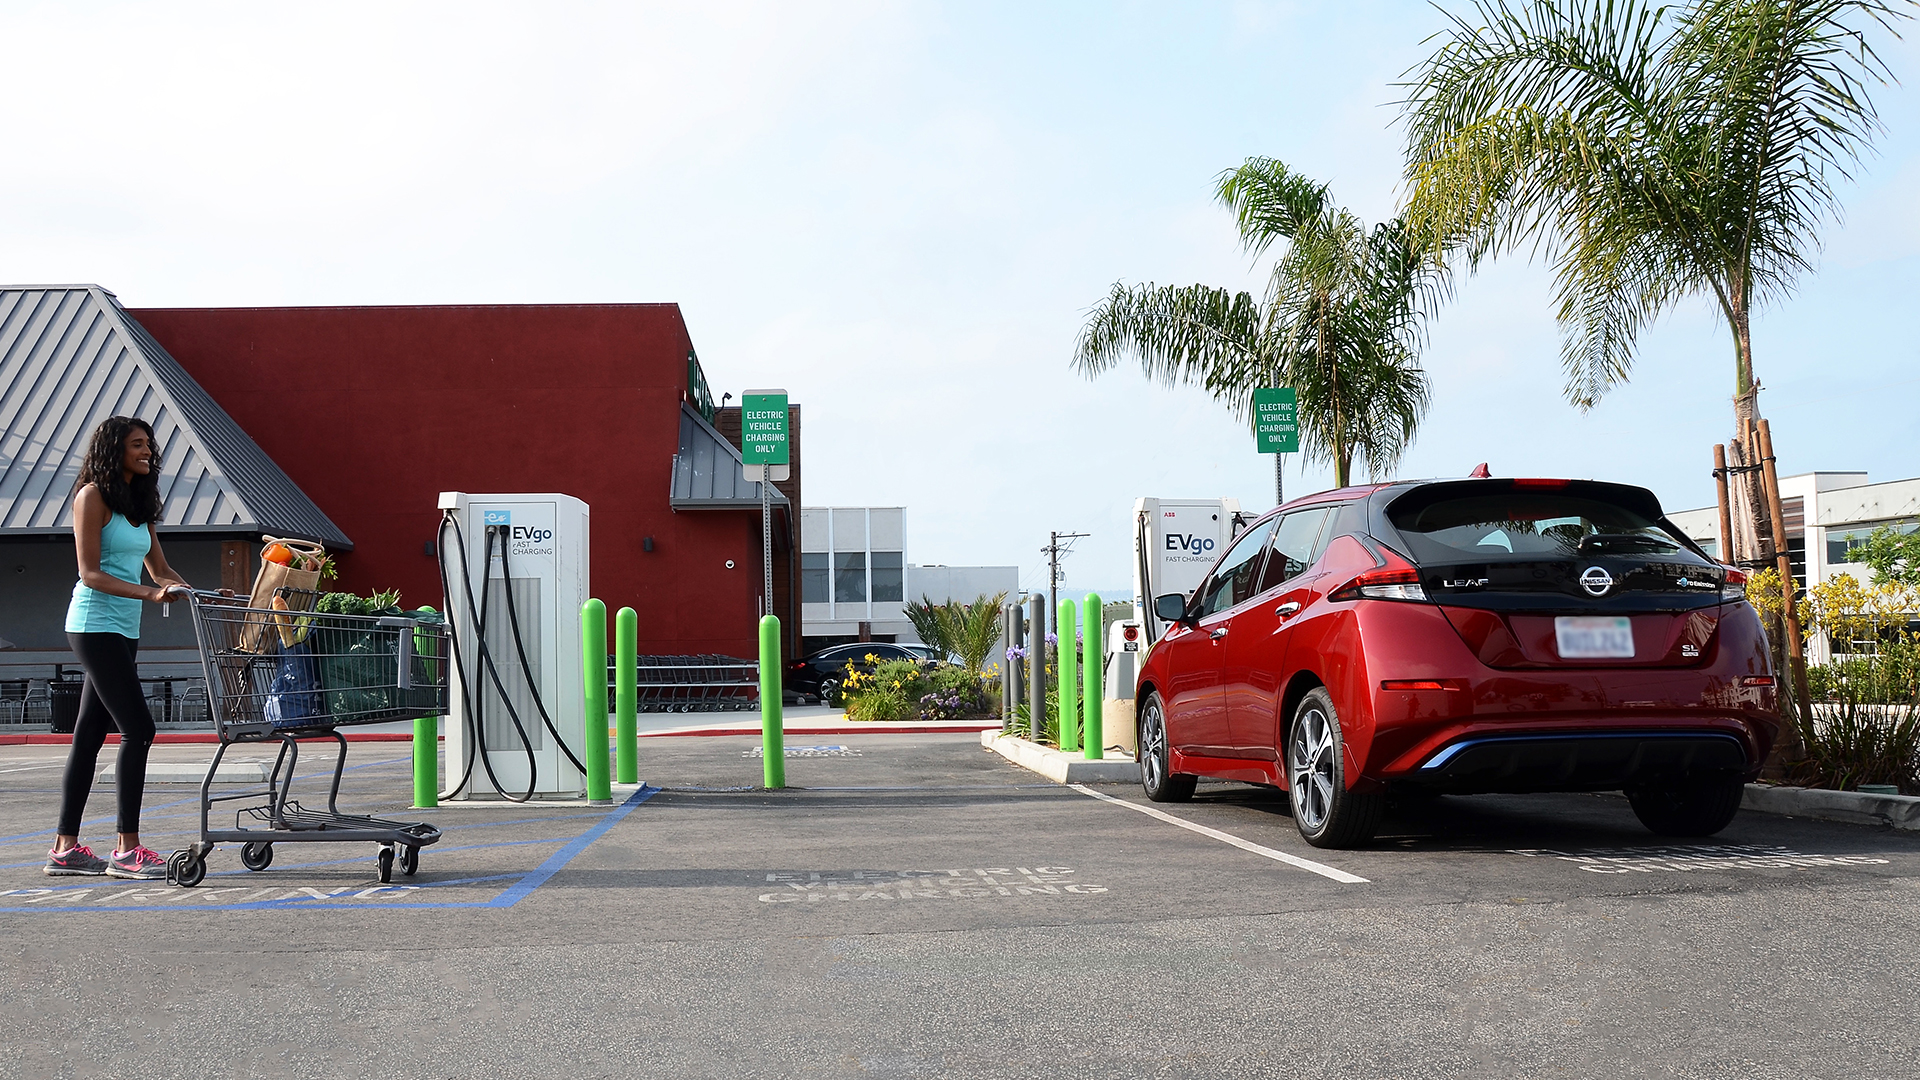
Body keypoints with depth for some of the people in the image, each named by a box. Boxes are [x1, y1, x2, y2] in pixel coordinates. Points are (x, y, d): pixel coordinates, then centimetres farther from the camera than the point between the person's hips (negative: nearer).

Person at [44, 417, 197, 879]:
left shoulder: (139, 503, 17)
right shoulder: (92, 496, -7)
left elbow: (159, 569, 17)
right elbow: (91, 573, -14)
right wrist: (148, 593, -24)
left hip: (123, 630, 8)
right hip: (96, 626, -8)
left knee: (90, 733, 9)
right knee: (137, 729, -12)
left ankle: (65, 846, 14)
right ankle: (127, 850, -10)